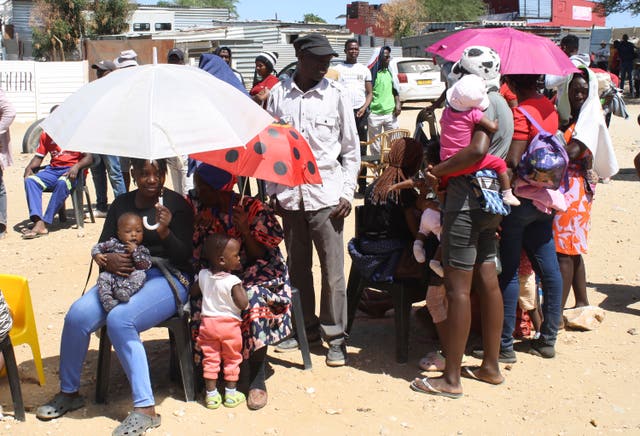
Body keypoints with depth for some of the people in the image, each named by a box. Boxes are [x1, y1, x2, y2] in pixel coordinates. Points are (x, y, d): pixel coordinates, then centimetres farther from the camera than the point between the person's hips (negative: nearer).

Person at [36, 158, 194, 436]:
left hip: (167, 276, -5)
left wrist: (165, 232, -25)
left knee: (119, 319, -32)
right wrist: (107, 260, -10)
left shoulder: (177, 205, -1)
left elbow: (184, 257, -7)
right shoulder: (121, 204, 14)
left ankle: (145, 408, -27)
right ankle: (69, 393, 2)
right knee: (77, 315, -20)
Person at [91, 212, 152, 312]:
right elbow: (97, 247, 18)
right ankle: (106, 299, -36)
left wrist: (135, 252, -15)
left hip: (131, 280, -1)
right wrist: (97, 255, -5)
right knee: (103, 277, -25)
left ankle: (126, 292, -46)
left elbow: (146, 265, -9)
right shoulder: (113, 244, 10)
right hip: (113, 278, 2)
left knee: (140, 274, -28)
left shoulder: (142, 250, 6)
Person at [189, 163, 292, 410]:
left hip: (256, 274, -3)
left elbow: (260, 256, -10)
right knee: (201, 303, -30)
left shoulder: (253, 209, -9)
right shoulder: (199, 208, 3)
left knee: (254, 298, -36)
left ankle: (256, 379, -23)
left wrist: (244, 230, -24)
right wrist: (197, 227, -17)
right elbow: (195, 255, 2)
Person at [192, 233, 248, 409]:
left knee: (210, 359, 12)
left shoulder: (203, 275, -2)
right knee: (232, 359, 12)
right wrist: (241, 287, -7)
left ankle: (211, 395, 16)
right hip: (229, 323, -4)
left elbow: (193, 292, 13)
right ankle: (230, 394, 19)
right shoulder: (233, 281, -19)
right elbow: (243, 304, -20)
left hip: (207, 322, 4)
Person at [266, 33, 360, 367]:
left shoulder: (336, 94, -1)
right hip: (289, 195, 2)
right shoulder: (279, 94, 3)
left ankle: (335, 335, 13)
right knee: (297, 265, 13)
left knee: (333, 268, 0)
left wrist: (347, 192, -3)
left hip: (326, 194, -2)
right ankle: (305, 326, 29)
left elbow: (351, 149, 3)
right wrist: (272, 191, 5)